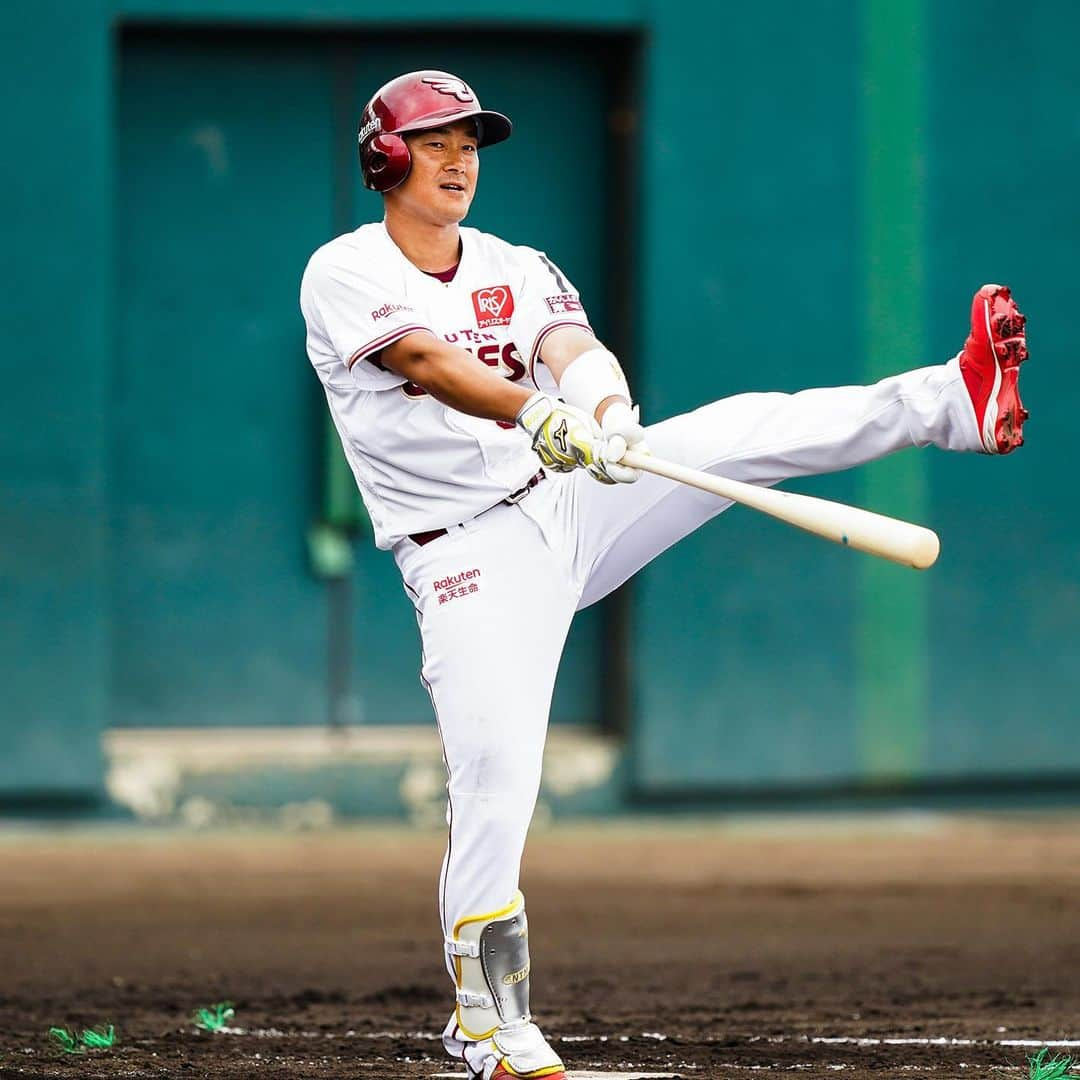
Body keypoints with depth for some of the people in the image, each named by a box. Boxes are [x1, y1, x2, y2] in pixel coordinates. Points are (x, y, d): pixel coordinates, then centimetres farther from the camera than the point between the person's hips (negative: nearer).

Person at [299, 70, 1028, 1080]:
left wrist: (596, 395, -37)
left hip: (574, 503, 4)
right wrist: (535, 413, -43)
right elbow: (426, 363, -24)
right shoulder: (342, 276, -5)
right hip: (469, 558, -4)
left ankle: (957, 402, -22)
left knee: (739, 432, -15)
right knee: (494, 770, -15)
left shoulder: (516, 270, 9)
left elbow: (573, 349, -11)